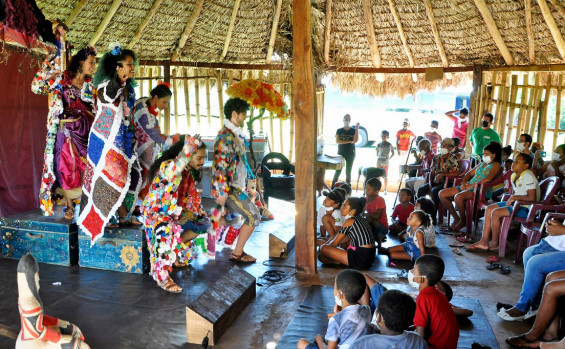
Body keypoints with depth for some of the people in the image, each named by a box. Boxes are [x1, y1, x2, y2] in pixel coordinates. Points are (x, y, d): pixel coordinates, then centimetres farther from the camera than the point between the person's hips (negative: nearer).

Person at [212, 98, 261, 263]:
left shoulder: (234, 134, 15)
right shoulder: (226, 136, -18)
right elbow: (220, 165, -24)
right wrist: (222, 193, -24)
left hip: (235, 186, 10)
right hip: (229, 188, -10)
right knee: (254, 216, -6)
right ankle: (237, 253, 2)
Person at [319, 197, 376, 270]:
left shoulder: (350, 221, -11)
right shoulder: (361, 219, 14)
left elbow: (334, 243, -4)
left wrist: (325, 245, 15)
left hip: (360, 260, -9)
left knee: (323, 248, -11)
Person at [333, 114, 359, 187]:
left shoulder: (354, 130, 2)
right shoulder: (339, 131, 2)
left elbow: (355, 140, -14)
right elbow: (337, 141, -10)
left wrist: (357, 129, -19)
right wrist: (349, 141, -15)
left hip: (351, 153, 1)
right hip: (340, 153, 0)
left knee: (348, 171, 5)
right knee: (338, 171, -3)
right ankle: (333, 187, 3)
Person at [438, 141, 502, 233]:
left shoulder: (496, 165, 1)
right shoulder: (482, 164, 26)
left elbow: (488, 179, -17)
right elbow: (469, 173, 25)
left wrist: (471, 186, -18)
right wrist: (464, 183, 3)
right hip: (469, 187, 9)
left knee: (458, 197, -37)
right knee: (442, 194, -4)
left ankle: (463, 221, -11)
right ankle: (456, 218, 5)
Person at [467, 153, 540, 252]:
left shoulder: (528, 176, -19)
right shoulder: (514, 175, 9)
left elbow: (532, 198, -27)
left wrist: (514, 197, -16)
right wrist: (512, 199, 0)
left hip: (527, 208, -10)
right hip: (517, 203, 10)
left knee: (496, 213, -23)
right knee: (489, 208, 2)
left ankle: (494, 243, -6)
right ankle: (484, 242, -1)